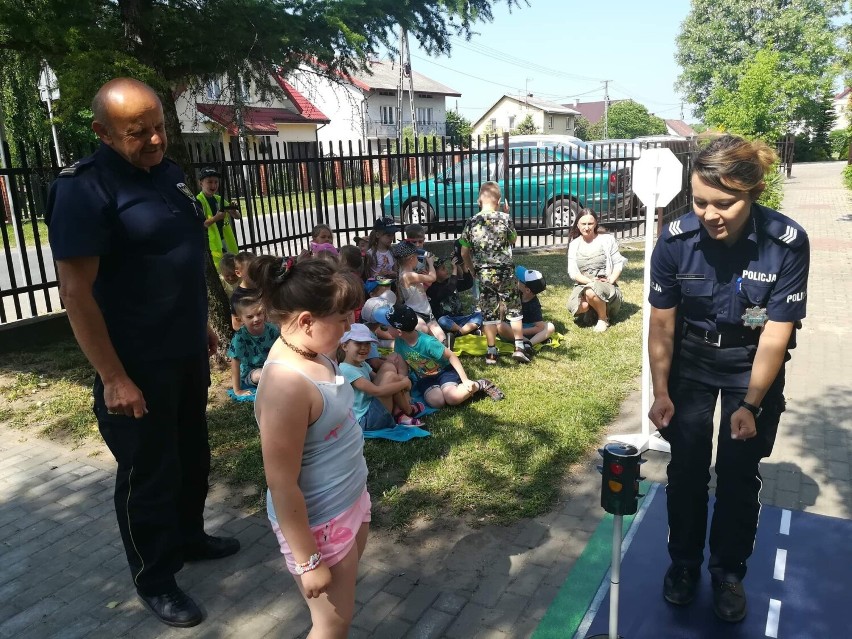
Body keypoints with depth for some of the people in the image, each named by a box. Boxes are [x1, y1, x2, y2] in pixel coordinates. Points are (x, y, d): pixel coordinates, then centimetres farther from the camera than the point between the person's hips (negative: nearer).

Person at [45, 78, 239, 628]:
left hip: (186, 352, 8)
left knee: (192, 454, 22)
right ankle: (155, 579, 28)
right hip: (137, 364, -8)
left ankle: (189, 537, 44)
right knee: (148, 472, 8)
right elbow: (76, 291, -20)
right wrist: (113, 378, -20)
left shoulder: (167, 171, 6)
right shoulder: (84, 189, -18)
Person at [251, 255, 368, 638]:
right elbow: (282, 486, -26)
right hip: (318, 521, -8)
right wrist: (308, 562, -18)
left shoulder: (314, 354, -4)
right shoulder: (287, 385, -32)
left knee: (346, 589, 26)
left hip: (350, 498, 8)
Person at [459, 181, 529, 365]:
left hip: (483, 274, 1)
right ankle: (519, 347, 9)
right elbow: (513, 239, 13)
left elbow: (464, 253, 3)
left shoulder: (471, 222, -2)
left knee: (488, 313, 8)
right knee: (514, 310, 12)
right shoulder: (505, 218, -6)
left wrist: (473, 271, 17)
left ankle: (491, 353, 12)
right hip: (505, 272, -1)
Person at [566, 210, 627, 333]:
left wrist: (610, 281, -14)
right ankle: (592, 311, 5)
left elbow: (618, 263, 2)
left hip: (606, 286, -2)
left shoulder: (607, 239, 0)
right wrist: (590, 281, -16)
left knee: (592, 292, -38)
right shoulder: (574, 244, 6)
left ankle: (603, 318, -8)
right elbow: (572, 272, 0)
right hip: (583, 285, 2)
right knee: (581, 306, -33)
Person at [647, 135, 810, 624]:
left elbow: (775, 335, -18)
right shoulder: (676, 239, -21)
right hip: (692, 358, 1)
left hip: (752, 363, -1)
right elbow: (662, 323, -11)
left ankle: (729, 571, 27)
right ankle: (684, 561, 27)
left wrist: (751, 404, -16)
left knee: (740, 472, 4)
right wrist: (661, 392, -9)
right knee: (687, 466, 6)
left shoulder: (787, 243, -25)